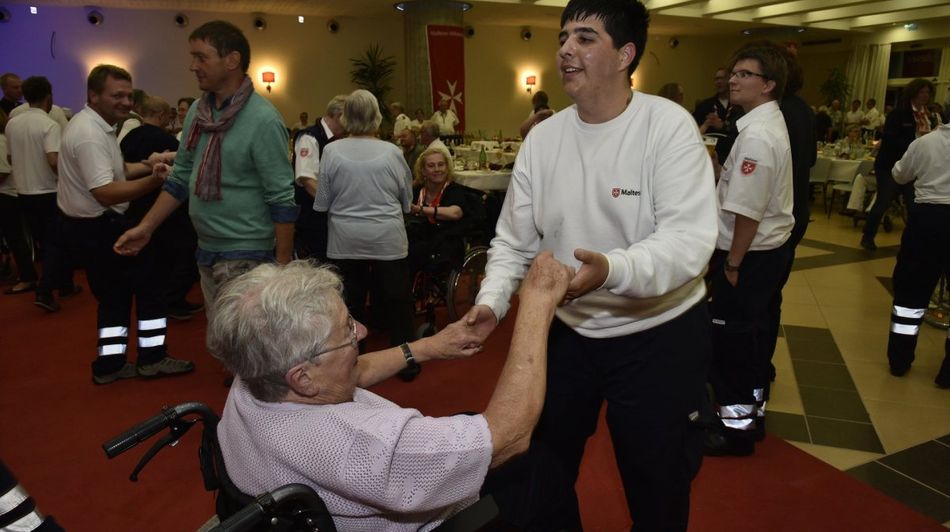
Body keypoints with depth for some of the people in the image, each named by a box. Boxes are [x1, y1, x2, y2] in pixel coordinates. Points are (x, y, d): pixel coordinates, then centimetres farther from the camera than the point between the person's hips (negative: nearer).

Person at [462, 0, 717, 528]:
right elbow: (513, 242, 2)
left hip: (660, 335, -4)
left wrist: (611, 269, -44)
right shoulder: (542, 139, -2)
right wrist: (491, 301, -14)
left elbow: (690, 241, -26)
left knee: (656, 483, 16)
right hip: (567, 331, 4)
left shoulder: (670, 126, -16)